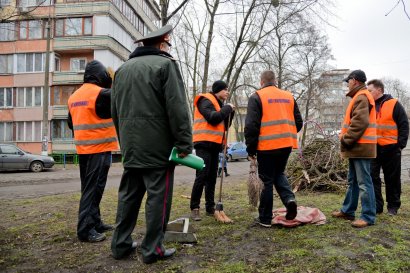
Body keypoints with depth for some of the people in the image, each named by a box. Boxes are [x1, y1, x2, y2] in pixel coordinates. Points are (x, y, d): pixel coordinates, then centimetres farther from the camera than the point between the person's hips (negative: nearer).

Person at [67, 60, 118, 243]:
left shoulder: (74, 96, 12)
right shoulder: (103, 94, -13)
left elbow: (71, 123, 19)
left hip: (83, 148, 8)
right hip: (99, 148, -8)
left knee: (88, 187, 14)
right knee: (93, 189, -5)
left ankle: (95, 223, 23)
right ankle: (85, 229, -3)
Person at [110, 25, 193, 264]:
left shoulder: (123, 68, 17)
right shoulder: (165, 64, -5)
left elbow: (115, 110, 19)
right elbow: (178, 108, -13)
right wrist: (185, 143, -11)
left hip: (131, 147, 7)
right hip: (158, 146, -6)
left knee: (128, 195, 13)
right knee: (158, 197, 1)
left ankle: (121, 244, 20)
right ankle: (153, 249, 8)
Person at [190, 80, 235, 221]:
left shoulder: (219, 104, 20)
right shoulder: (206, 101, -7)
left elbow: (225, 125, 19)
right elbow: (213, 118, -22)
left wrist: (230, 112, 5)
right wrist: (227, 108, -10)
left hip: (214, 145, 9)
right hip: (204, 144, -9)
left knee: (212, 177, 10)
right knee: (202, 176, -10)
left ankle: (210, 207, 17)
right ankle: (194, 208, -2)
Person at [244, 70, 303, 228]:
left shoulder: (257, 97, -3)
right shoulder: (289, 96, 12)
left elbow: (251, 125, -9)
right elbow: (298, 122, 14)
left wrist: (250, 148, -1)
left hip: (267, 145, -5)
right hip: (287, 144, 5)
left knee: (267, 181, 4)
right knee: (279, 174, 24)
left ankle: (265, 218, 12)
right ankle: (289, 198, 0)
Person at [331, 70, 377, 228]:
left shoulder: (361, 97, -13)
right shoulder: (359, 96, 19)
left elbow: (360, 123, -23)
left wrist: (346, 140, -16)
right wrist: (346, 139, 14)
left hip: (360, 147, -11)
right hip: (357, 147, 11)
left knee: (364, 182, -6)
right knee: (353, 181, 15)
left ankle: (368, 217, 1)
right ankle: (347, 211, 25)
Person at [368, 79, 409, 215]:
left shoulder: (394, 104, -2)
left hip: (390, 148, -3)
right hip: (373, 148, 4)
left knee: (392, 179, 7)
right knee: (372, 177, 0)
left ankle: (393, 206, 20)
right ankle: (376, 205, 8)